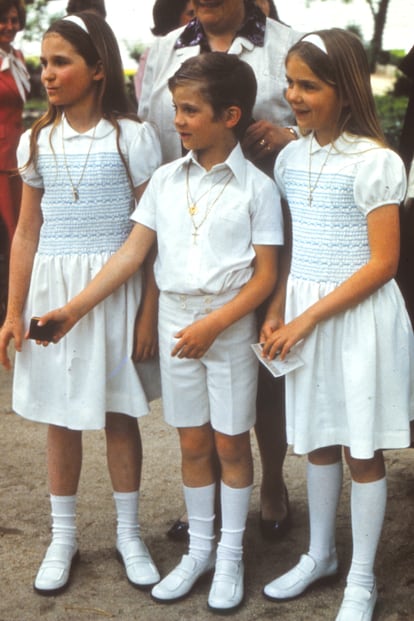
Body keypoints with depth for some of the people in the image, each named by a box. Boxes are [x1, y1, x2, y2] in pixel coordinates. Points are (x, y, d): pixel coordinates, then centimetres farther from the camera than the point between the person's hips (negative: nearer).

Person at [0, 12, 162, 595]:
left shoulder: (132, 137, -6)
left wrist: (149, 314, -9)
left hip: (116, 289, -3)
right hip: (52, 290, 3)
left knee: (119, 412, 7)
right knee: (59, 416, 11)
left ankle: (128, 534, 25)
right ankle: (63, 537, 26)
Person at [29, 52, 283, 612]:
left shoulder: (256, 187, -8)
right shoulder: (165, 180, 2)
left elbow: (265, 276, -10)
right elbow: (132, 253, 2)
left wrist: (212, 325, -20)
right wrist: (74, 309, -4)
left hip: (230, 325, -3)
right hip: (175, 321, 3)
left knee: (230, 441, 7)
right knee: (192, 441, 12)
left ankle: (231, 556, 23)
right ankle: (199, 550, 28)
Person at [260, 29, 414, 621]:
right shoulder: (291, 158, 5)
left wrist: (307, 319, -17)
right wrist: (276, 313, -1)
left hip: (358, 317, -6)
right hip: (303, 316, 6)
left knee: (360, 450, 5)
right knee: (316, 441, 17)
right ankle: (319, 555, 35)